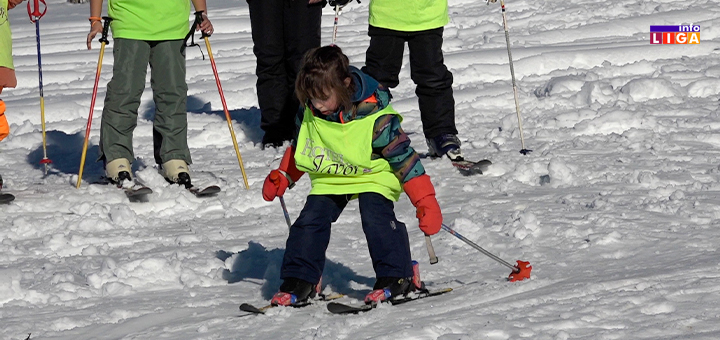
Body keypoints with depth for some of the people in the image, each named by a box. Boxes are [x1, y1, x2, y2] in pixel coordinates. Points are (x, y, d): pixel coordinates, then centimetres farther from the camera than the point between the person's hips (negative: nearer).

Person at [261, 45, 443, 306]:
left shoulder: (374, 119, -28)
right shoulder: (310, 112, -12)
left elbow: (404, 157, -21)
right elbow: (299, 145, 11)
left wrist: (426, 202, -22)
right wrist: (282, 177, 13)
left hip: (373, 177, -5)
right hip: (329, 179, 5)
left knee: (375, 217, -25)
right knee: (310, 220, -7)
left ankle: (397, 276, -13)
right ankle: (299, 281, 3)